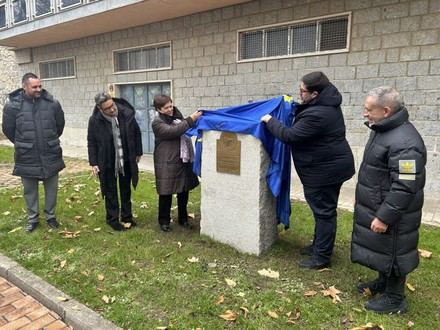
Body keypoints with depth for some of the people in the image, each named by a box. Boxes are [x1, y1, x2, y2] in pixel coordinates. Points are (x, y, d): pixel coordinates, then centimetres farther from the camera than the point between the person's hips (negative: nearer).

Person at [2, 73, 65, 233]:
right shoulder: (13, 105, -9)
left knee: (51, 188, 12)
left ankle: (51, 216, 30)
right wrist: (23, 144, 11)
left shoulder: (52, 103, -5)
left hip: (50, 155, 1)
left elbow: (60, 124, 10)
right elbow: (8, 129, 4)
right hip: (27, 158, 0)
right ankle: (33, 219, 29)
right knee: (30, 190, 13)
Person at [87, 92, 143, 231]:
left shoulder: (127, 114, -13)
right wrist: (93, 163, -6)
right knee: (110, 191, 10)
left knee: (126, 190, 15)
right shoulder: (95, 120, -16)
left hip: (126, 160, 2)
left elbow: (137, 133, 1)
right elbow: (91, 143, -5)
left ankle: (127, 217, 31)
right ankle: (112, 218, 26)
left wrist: (138, 153, 5)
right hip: (107, 162, -2)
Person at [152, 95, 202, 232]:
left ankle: (183, 219, 31)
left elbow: (185, 130, 28)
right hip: (167, 163, -6)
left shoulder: (176, 115, 11)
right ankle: (164, 221, 23)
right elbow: (173, 131, -26)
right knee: (166, 193, 4)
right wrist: (190, 119, -27)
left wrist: (194, 118, 11)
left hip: (184, 160, 7)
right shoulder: (157, 123, -10)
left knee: (184, 191, 14)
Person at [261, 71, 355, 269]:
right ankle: (319, 246, 36)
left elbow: (289, 136, -24)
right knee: (323, 209, 20)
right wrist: (294, 109, 12)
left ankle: (322, 258, 13)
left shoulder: (317, 115, -28)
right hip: (330, 166, 11)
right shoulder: (326, 104, 6)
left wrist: (269, 121, -11)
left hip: (325, 170, -11)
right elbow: (302, 130, 21)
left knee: (324, 211, 0)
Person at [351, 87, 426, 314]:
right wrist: (362, 196, 22)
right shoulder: (383, 130, 6)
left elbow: (404, 188, -28)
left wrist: (384, 217, -24)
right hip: (375, 206, 10)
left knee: (392, 252, 7)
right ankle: (383, 282, 43)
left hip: (391, 213, -9)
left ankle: (395, 299, 26)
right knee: (380, 248, 23)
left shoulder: (404, 143, -28)